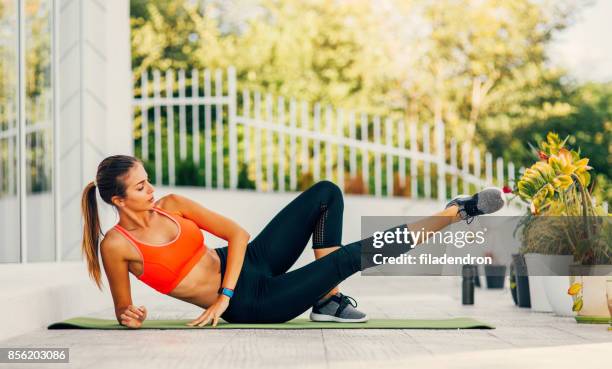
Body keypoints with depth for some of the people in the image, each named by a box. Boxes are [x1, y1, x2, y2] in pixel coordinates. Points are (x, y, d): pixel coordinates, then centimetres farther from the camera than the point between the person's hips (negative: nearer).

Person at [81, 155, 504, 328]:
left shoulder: (172, 205, 2)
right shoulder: (116, 245, -12)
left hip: (250, 260, 7)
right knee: (348, 256, -20)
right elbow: (123, 310, -1)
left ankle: (328, 300, 2)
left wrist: (223, 295, -13)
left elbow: (237, 233, -1)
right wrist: (129, 317, -25)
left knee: (326, 193, 0)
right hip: (252, 303, -7)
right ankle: (455, 214, -8)